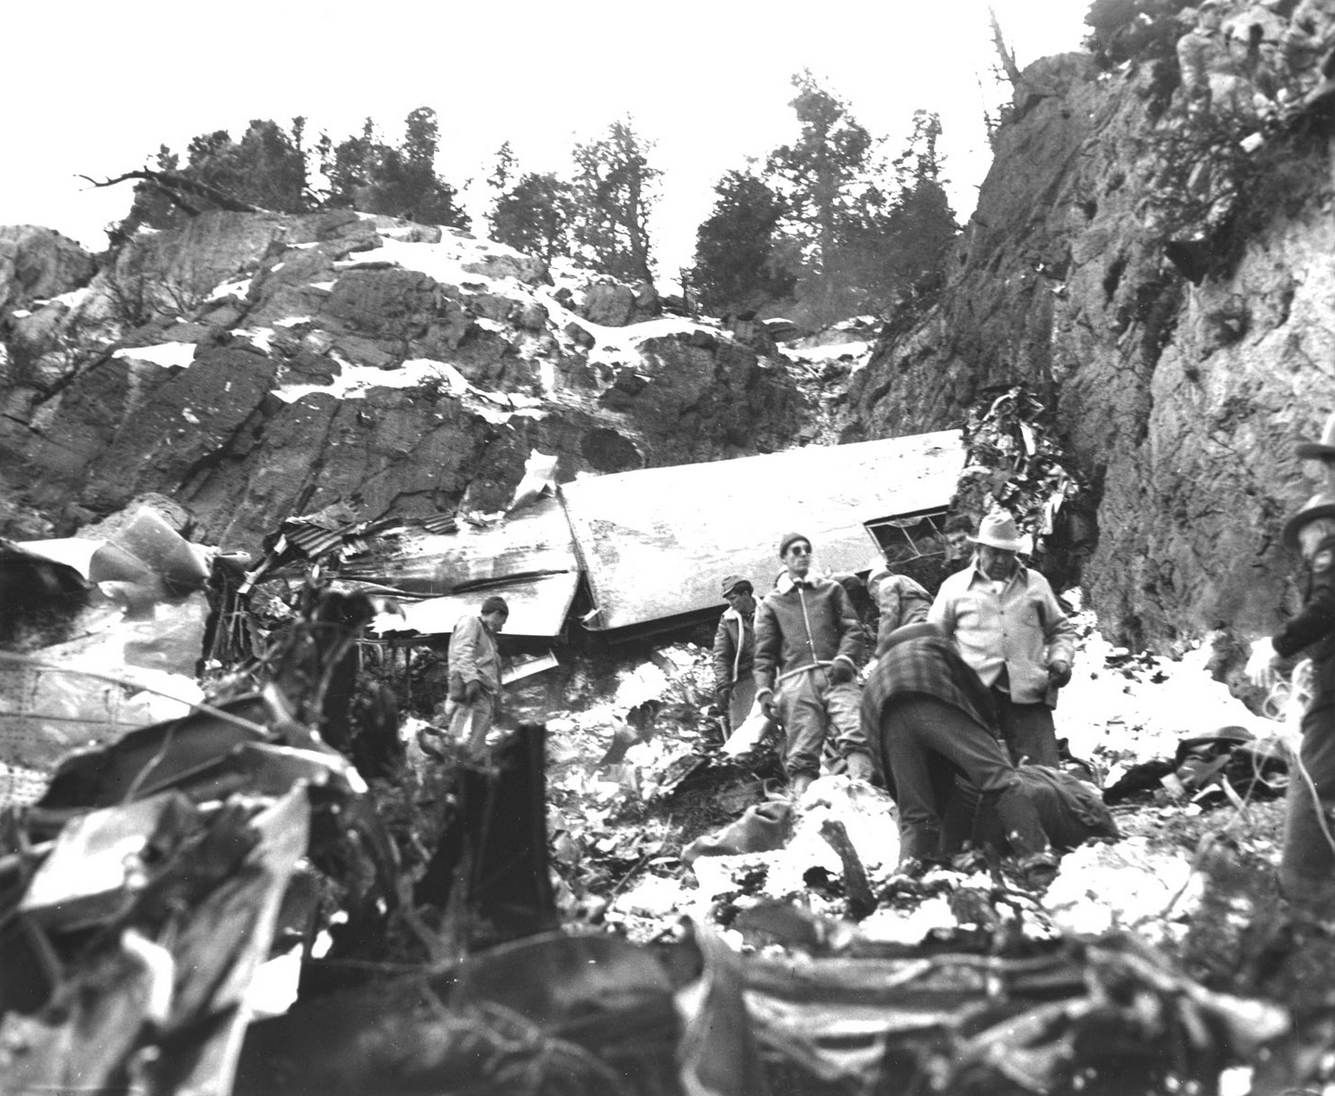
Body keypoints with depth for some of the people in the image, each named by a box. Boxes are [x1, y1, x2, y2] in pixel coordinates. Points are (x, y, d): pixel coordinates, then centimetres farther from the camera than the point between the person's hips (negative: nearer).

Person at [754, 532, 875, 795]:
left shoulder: (831, 589, 26)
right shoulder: (770, 603, 23)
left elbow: (852, 628, 15)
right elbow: (764, 653, 16)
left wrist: (844, 659, -6)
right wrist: (764, 691, -1)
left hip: (835, 675, 0)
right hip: (795, 680, 0)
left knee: (855, 734, -24)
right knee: (801, 754, -14)